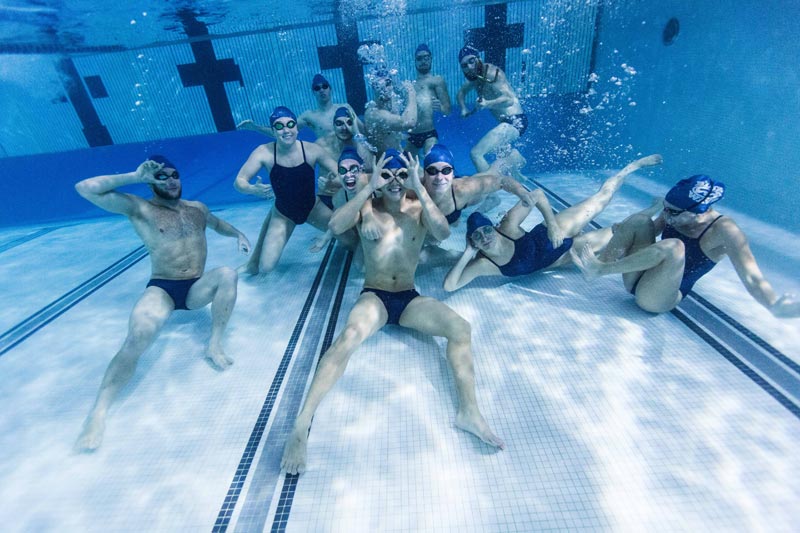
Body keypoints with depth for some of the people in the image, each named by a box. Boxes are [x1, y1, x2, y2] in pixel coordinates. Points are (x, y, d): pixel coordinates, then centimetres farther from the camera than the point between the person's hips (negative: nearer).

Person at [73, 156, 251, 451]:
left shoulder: (197, 208, 14)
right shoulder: (139, 208, 1)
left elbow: (217, 224, 33)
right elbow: (85, 188, -8)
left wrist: (238, 234, 14)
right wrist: (135, 176, -7)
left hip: (197, 289, 3)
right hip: (161, 289, -3)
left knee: (227, 274, -30)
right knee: (135, 341, -29)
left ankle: (214, 345, -24)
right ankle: (99, 411, -18)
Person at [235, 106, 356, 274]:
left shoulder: (312, 149, -19)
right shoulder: (263, 152, -20)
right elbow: (239, 182, -19)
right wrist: (254, 190, -41)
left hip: (313, 208, 1)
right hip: (282, 213, -1)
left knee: (352, 239, -9)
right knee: (265, 267, -11)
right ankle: (252, 265, 28)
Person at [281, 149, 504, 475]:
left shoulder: (418, 209, 4)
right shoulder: (368, 208, 1)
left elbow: (444, 233, -17)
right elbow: (335, 226, -19)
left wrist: (419, 188, -19)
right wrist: (369, 188, -18)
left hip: (410, 299, 2)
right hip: (374, 297, -2)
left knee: (461, 328, -21)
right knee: (349, 335, -33)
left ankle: (469, 412, -13)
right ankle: (301, 425, -27)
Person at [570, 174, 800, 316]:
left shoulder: (723, 231, -14)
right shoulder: (675, 214, -1)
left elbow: (752, 277, -21)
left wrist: (775, 305, -41)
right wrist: (625, 233, 0)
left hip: (657, 298, -5)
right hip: (636, 281, 5)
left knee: (673, 247, -33)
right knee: (639, 221, -12)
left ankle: (600, 269, -26)